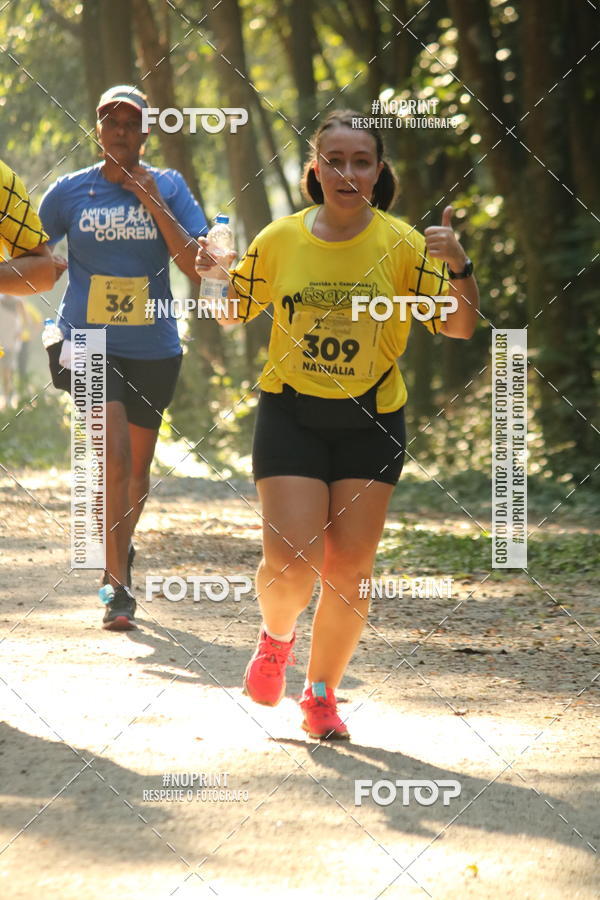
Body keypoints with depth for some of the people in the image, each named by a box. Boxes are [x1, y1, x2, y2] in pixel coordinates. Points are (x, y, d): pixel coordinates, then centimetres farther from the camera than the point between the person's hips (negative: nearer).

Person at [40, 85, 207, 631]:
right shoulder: (71, 191, 2)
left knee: (138, 465, 14)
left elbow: (197, 267, -8)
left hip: (153, 346, 2)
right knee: (115, 455, -20)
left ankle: (120, 550, 41)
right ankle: (118, 585, -17)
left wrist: (153, 204, -13)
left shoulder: (169, 187, 3)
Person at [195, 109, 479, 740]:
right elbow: (234, 313, 12)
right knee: (290, 560, -12)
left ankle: (321, 694, 19)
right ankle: (276, 638, 23)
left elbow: (459, 327, -5)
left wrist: (459, 268, -23)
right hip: (290, 414, 0)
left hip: (371, 421, 0)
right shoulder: (279, 240, -2)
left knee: (350, 569, 0)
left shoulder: (402, 245, -5)